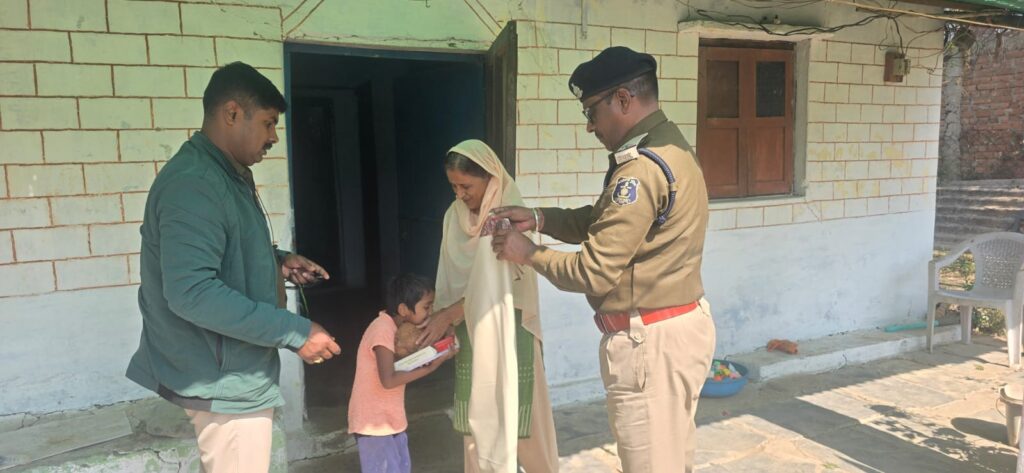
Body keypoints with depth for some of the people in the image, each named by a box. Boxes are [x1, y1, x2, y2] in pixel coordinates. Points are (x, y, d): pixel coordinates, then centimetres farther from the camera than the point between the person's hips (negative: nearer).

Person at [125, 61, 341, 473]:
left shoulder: (227, 176, 10)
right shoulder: (193, 185, -23)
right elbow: (191, 292, -31)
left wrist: (277, 261, 4)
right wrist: (294, 332, -28)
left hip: (233, 372, 10)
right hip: (225, 382, -10)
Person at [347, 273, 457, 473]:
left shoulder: (394, 325, 4)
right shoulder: (383, 330, -24)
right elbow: (388, 380, -30)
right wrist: (428, 368, -26)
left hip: (389, 418, 9)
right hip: (374, 421, -9)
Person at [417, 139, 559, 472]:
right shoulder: (454, 216, 3)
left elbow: (497, 281, -18)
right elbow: (450, 278, 6)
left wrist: (447, 317, -18)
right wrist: (440, 320, -3)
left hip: (506, 327, -5)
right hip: (469, 328, 5)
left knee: (508, 412, 3)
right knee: (476, 415, 10)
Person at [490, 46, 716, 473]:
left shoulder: (643, 168, -24)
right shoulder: (665, 146, 10)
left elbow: (593, 272, -22)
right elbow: (602, 221, 16)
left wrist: (528, 254, -7)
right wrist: (539, 218, 4)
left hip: (650, 341, -10)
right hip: (675, 325, 10)